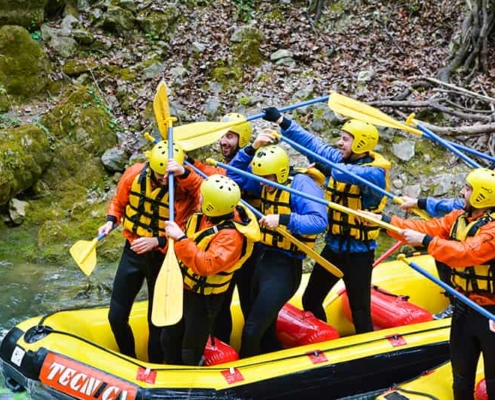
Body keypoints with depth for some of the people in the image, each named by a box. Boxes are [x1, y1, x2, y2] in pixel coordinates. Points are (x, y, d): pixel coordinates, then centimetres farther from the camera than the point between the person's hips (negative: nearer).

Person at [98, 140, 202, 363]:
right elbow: (118, 203, 8)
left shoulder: (185, 189, -20)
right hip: (133, 252, 4)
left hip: (163, 258, -3)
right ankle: (128, 361, 35)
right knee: (116, 316, 9)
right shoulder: (134, 174, -11)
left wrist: (156, 242, -34)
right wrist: (111, 221, -9)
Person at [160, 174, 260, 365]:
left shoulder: (230, 235, -32)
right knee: (169, 340, 24)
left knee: (191, 353, 9)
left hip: (203, 299, -8)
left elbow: (205, 265, -42)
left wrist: (180, 239, -42)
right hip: (183, 287, 8)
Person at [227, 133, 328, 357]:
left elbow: (319, 221, -28)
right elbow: (234, 174, 10)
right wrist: (252, 149, -3)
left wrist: (283, 219, -38)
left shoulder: (301, 184, -16)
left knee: (252, 333, -9)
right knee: (266, 332, 19)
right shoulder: (268, 185, 9)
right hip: (263, 260, 9)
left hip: (284, 267, -9)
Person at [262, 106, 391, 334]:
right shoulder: (340, 160, 2)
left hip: (358, 252, -8)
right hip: (333, 246, 8)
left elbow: (356, 175, -38)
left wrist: (329, 168, -47)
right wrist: (282, 122, -1)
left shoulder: (375, 173, -18)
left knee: (360, 310, -1)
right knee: (310, 301, 17)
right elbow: (312, 142, 3)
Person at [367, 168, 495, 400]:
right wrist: (382, 220, -5)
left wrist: (425, 241, -31)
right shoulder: (458, 218, 5)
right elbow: (425, 228, 0)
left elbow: (466, 253, -32)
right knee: (461, 374, 19)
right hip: (464, 307, 7)